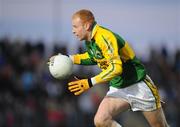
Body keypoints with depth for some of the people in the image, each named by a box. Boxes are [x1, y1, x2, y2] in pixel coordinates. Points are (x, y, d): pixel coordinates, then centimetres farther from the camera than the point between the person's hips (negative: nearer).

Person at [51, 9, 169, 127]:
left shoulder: (105, 37, -26)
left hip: (138, 86, -7)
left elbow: (116, 68, -36)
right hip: (117, 88, 7)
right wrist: (70, 59, 13)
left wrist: (90, 83, -37)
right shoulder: (90, 40, 2)